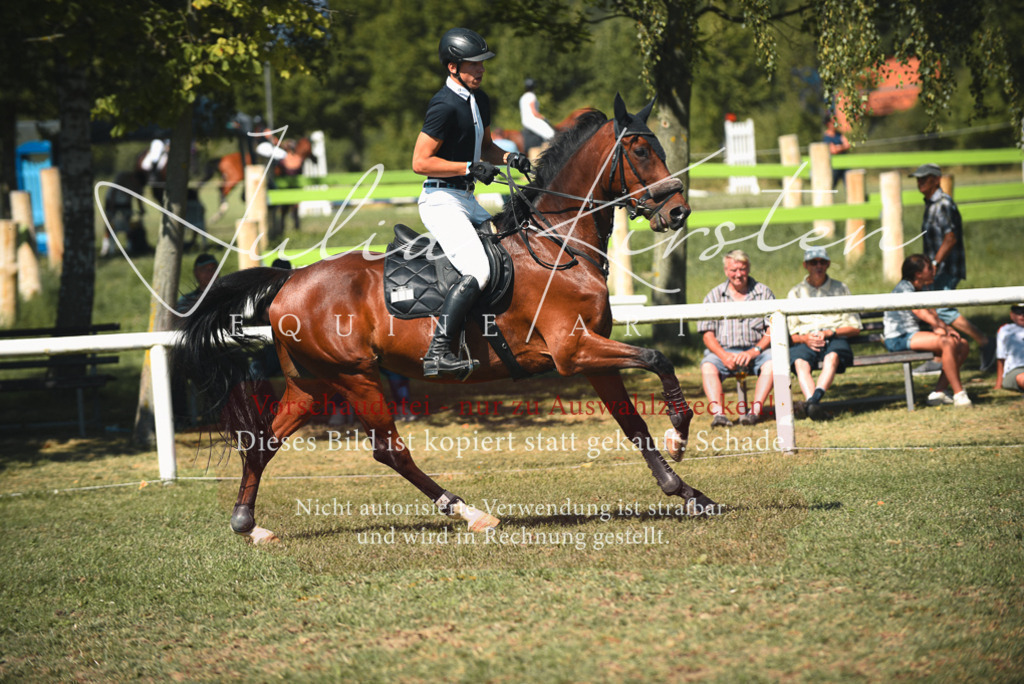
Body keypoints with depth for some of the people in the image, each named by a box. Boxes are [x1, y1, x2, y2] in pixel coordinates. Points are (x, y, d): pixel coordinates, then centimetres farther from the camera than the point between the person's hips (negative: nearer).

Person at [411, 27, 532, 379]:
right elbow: (420, 162, -20)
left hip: (467, 201, 10)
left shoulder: (479, 100, 12)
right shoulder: (445, 106, -18)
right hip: (442, 200, -10)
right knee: (476, 273, -23)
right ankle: (437, 355, -26)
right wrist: (471, 168, -23)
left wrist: (509, 158, 5)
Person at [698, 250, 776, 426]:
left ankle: (755, 410, -40)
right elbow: (707, 334, 5)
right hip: (724, 350, 0)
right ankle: (718, 413, -43)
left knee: (771, 361, -32)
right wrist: (723, 355, -15)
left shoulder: (764, 293, 9)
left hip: (756, 349, 0)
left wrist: (754, 351, -16)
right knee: (708, 365, -30)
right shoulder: (714, 296, 11)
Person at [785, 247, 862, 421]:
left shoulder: (840, 289, 17)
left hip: (835, 340, -1)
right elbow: (790, 334, 12)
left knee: (832, 357, -38)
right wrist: (805, 338, -11)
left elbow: (855, 328, 12)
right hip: (804, 341, 1)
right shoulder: (796, 293, 18)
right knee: (800, 362, -35)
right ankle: (814, 405, -55)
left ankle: (814, 399, -58)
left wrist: (829, 333, -5)